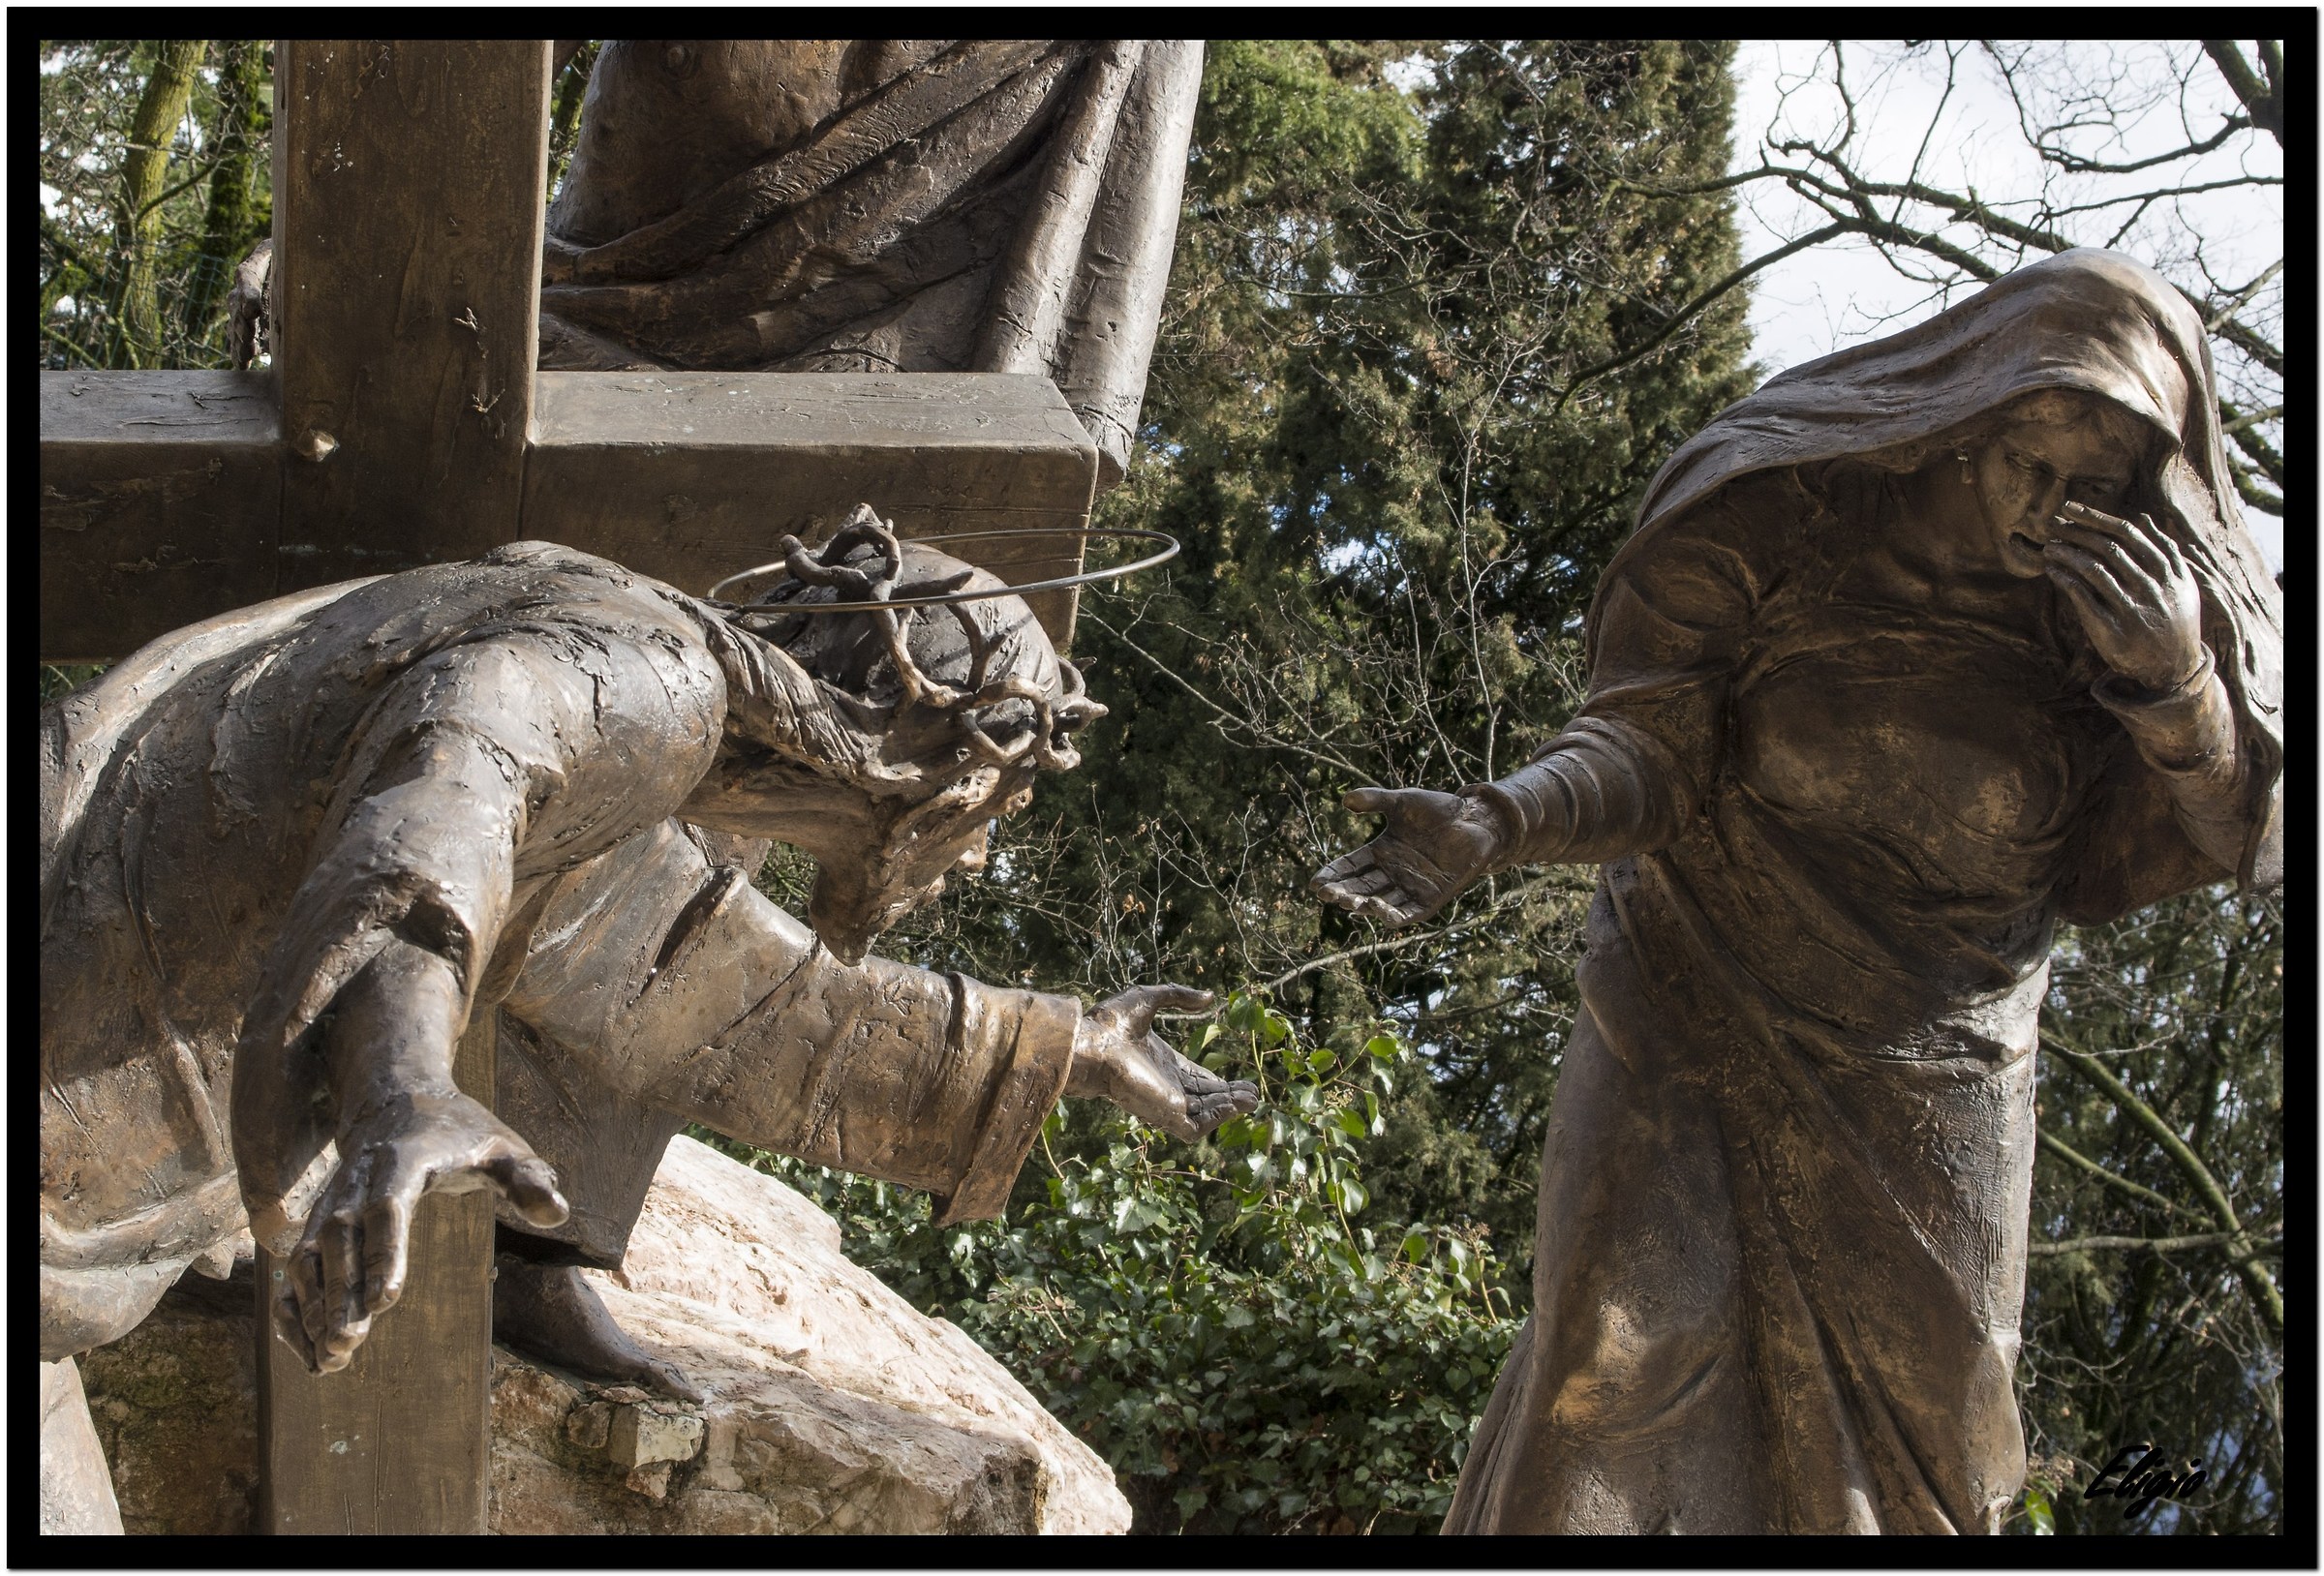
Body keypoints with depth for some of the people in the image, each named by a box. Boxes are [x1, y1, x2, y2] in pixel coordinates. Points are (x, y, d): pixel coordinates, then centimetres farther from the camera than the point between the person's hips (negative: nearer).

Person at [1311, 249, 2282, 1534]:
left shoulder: (2142, 598, -7)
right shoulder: (1780, 509, -15)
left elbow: (2235, 841, -9)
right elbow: (1649, 743, -16)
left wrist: (2178, 687, -30)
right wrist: (1494, 823, -36)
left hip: (1932, 1065, 3)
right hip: (1706, 1005, -3)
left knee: (1909, 1420, 9)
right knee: (1638, 1354, -16)